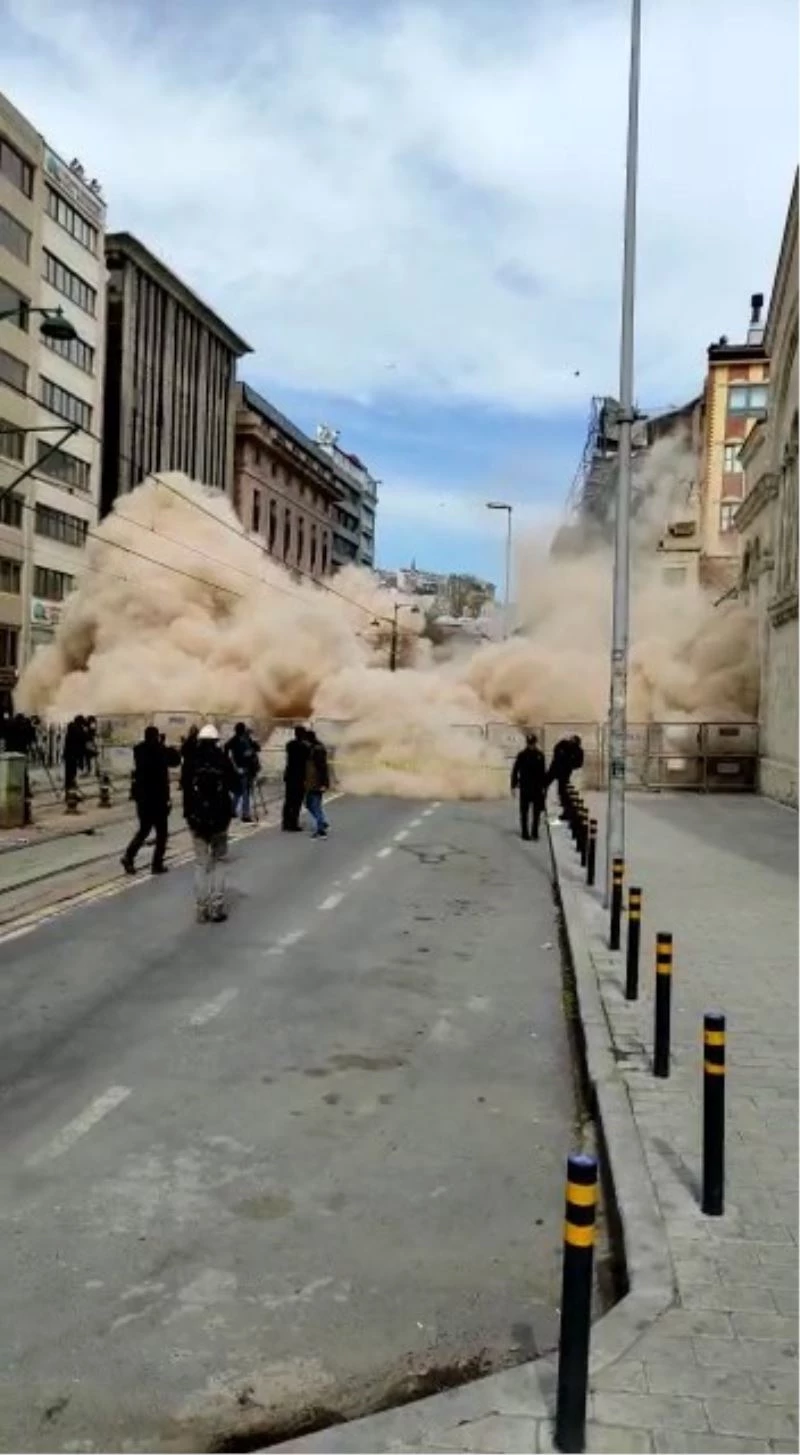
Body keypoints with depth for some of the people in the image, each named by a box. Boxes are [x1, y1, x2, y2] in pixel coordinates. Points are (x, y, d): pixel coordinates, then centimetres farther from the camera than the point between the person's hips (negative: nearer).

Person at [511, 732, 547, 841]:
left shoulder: (540, 755, 1)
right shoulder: (521, 755, -6)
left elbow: (543, 772, 4)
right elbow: (515, 771, -4)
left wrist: (543, 786, 2)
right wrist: (513, 786, -7)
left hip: (537, 787, 2)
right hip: (525, 787, -2)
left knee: (537, 811, 9)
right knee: (524, 811, 2)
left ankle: (535, 832, 19)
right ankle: (525, 833, 8)